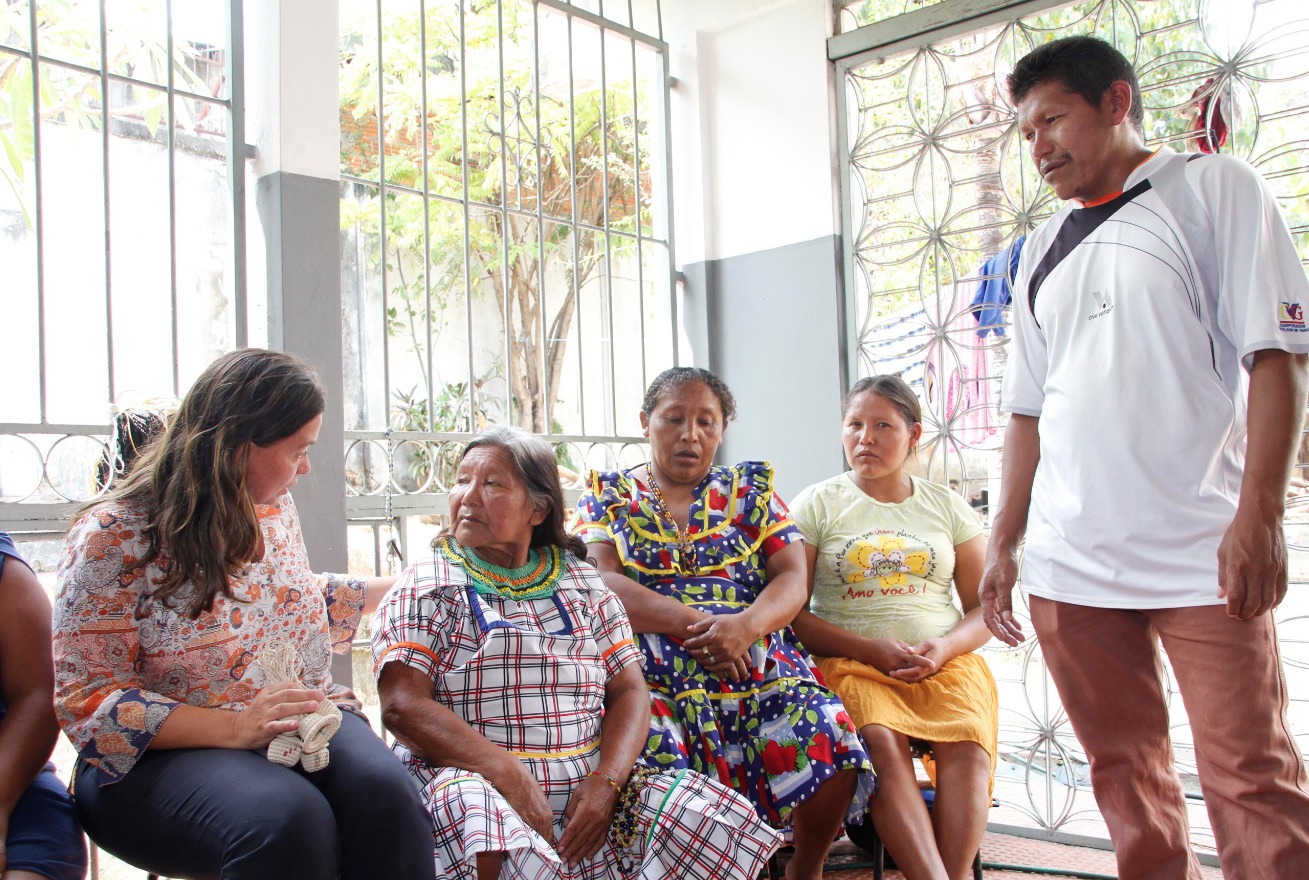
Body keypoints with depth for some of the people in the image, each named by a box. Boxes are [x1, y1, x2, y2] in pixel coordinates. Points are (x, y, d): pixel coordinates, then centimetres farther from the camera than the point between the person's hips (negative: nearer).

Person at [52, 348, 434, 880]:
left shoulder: (273, 506, 8)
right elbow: (87, 699, -14)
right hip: (165, 755, -5)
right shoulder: (111, 539, -11)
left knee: (382, 790, -28)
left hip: (301, 718, 5)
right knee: (287, 818, -36)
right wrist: (233, 727, -24)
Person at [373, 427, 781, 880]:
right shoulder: (427, 586, 6)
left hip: (586, 786, 4)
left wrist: (605, 782, -10)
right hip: (473, 779, -3)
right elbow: (403, 705, -8)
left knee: (719, 819, -17)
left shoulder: (582, 583, 16)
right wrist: (513, 779, -19)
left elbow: (630, 691, 10)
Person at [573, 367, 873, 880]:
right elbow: (600, 583, -3)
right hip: (651, 673, -2)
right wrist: (693, 622, -16)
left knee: (831, 743, -25)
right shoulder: (608, 495, 14)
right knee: (651, 756, -35)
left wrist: (745, 625, -16)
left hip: (760, 665, 2)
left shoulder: (751, 488, 18)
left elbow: (793, 579, 6)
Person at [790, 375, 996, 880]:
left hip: (946, 661, 2)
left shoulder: (947, 507, 16)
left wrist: (944, 648, -8)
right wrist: (871, 649, -12)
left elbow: (985, 608, 14)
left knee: (967, 746, -30)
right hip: (849, 662, -2)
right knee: (881, 743, -33)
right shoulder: (816, 505, 9)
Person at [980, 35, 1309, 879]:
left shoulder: (1214, 188, 5)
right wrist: (1004, 542, 13)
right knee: (1126, 772, 8)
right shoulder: (1043, 249, 19)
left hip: (1202, 555, -4)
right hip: (1070, 564, 5)